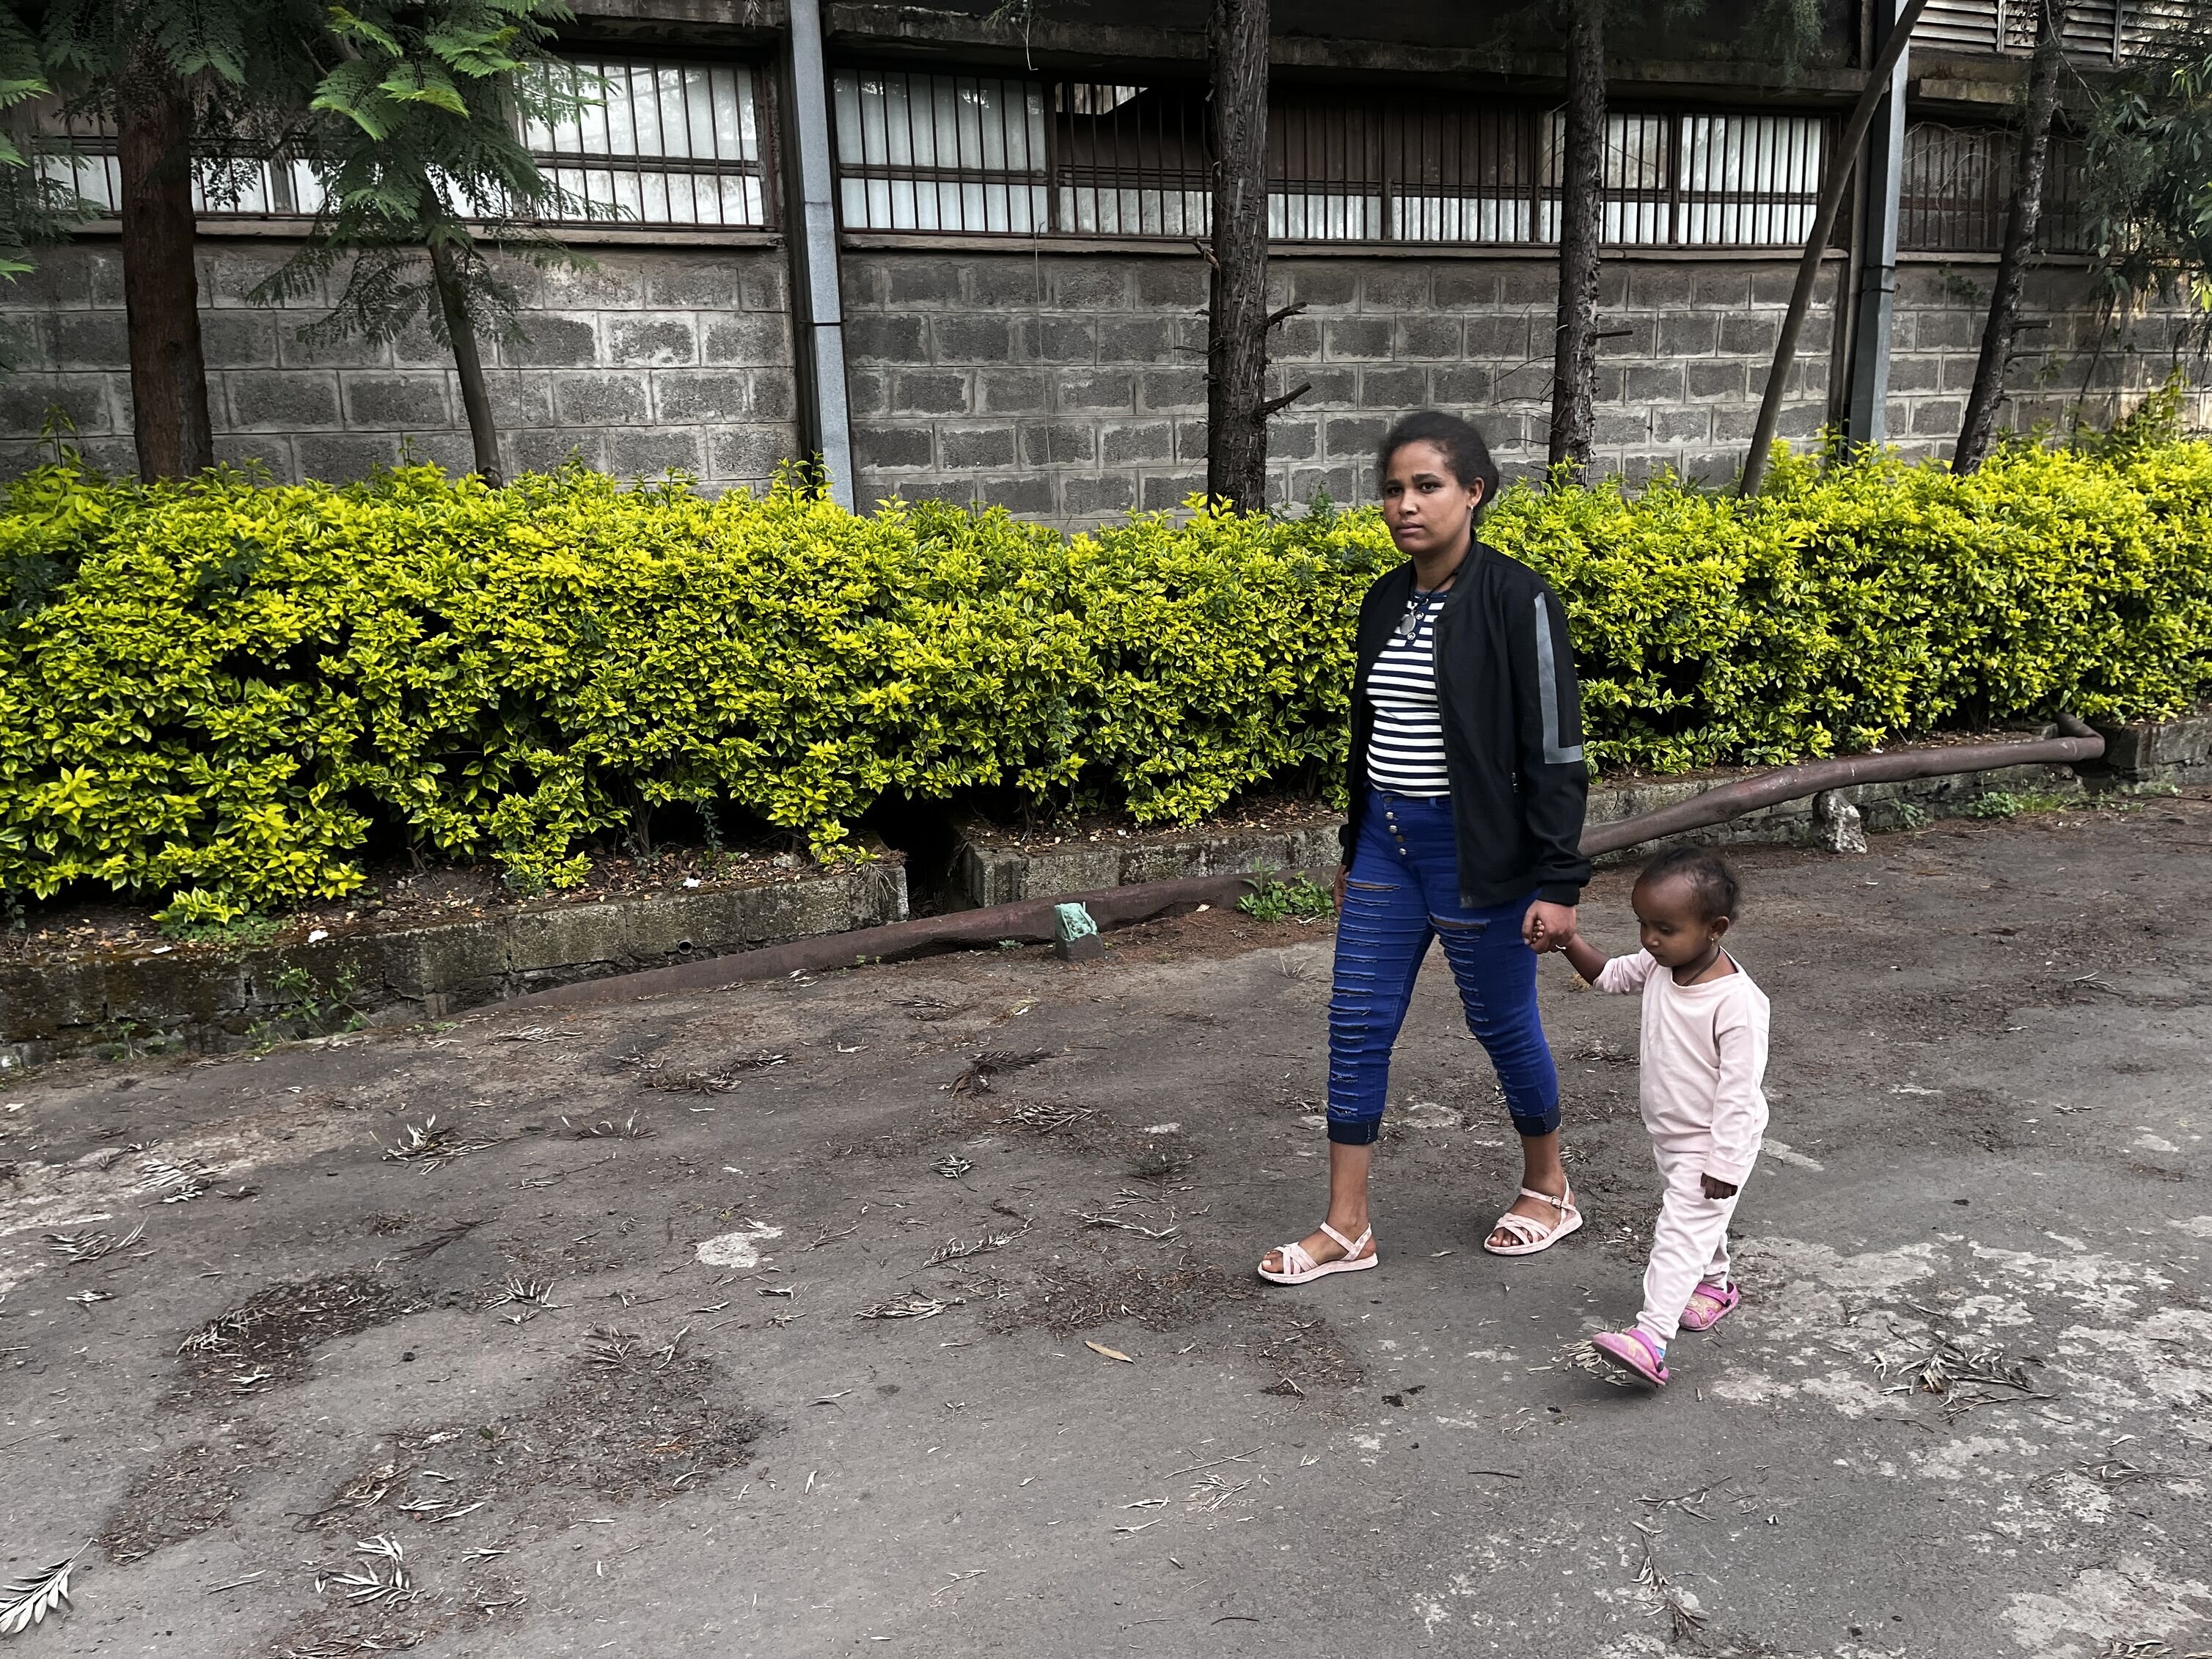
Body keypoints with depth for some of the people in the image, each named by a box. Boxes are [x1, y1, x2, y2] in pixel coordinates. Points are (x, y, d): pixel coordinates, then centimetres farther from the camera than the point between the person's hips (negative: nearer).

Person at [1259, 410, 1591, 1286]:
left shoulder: (1517, 600, -13)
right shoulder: (1384, 601, 6)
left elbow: (1554, 749, -14)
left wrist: (1558, 881, -16)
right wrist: (1355, 849, 19)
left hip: (1476, 846, -6)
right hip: (1387, 839, 6)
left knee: (1502, 1021, 10)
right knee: (1357, 1023, 5)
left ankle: (1549, 1186, 35)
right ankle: (1346, 1227, 16)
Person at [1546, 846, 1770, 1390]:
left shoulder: (1736, 1002, -30)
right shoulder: (1660, 967, -7)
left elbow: (1738, 1090, -27)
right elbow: (1609, 976, 12)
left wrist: (1723, 1163, -24)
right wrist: (1569, 940, -6)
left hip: (1713, 1145, -8)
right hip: (1670, 1136, 8)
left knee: (1681, 1230, -15)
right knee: (1696, 1220, 27)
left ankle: (1651, 1336, -20)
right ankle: (1714, 1284, 50)